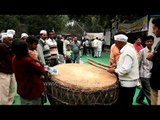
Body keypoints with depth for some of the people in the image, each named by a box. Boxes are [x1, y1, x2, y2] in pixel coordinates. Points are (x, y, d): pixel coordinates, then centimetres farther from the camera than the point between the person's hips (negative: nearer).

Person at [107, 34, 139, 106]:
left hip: (128, 83, -10)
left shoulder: (127, 52, -22)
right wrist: (116, 67, 8)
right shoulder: (126, 50, 10)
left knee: (124, 103, 3)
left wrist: (114, 70, -14)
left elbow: (126, 69, -28)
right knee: (121, 101, 19)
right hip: (126, 82, 10)